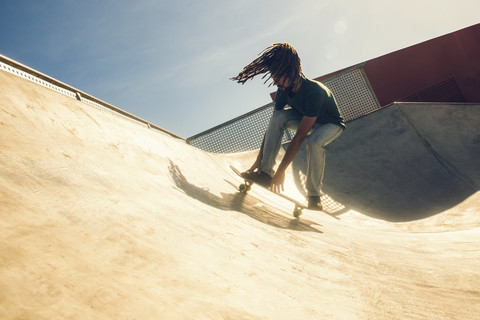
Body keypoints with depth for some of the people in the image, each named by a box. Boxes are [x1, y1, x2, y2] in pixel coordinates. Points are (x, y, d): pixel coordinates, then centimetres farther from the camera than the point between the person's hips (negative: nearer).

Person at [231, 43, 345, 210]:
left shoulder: (314, 91, -38)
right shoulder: (283, 90, -18)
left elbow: (299, 136, -39)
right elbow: (273, 124, -13)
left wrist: (281, 170, -39)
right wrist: (260, 157, -18)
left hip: (331, 124, -5)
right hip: (305, 119, 5)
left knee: (314, 142, -38)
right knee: (278, 116, -24)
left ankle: (314, 195, -18)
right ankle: (266, 172, -23)